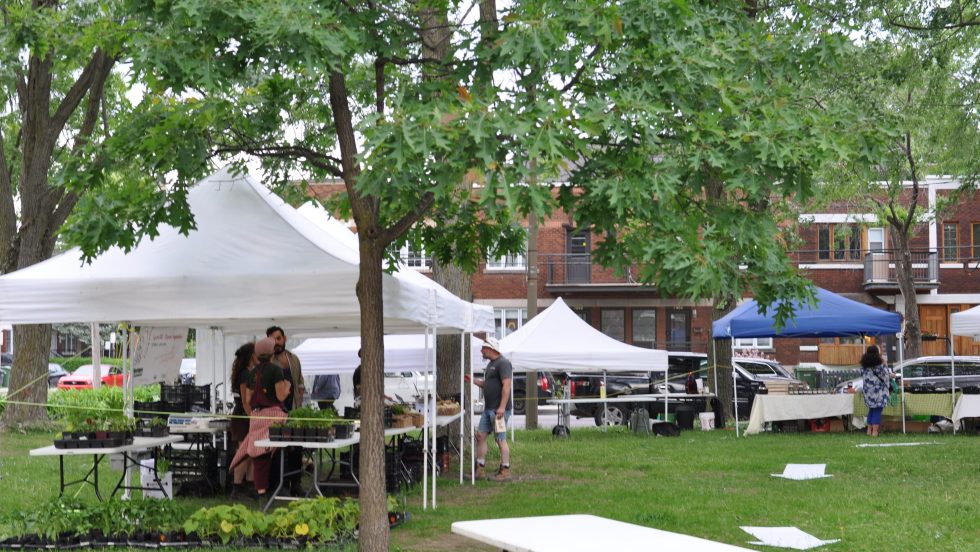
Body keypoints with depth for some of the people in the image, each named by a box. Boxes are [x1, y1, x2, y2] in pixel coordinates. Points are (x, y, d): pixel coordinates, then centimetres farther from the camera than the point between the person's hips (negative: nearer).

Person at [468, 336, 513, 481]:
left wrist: (502, 407, -26)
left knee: (501, 439, -5)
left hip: (499, 409, -10)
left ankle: (505, 471, 2)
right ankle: (480, 470, 12)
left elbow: (506, 385, -21)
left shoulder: (503, 363, -13)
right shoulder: (491, 364, 19)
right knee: (480, 436, 8)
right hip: (488, 408, 10)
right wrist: (472, 381, 12)